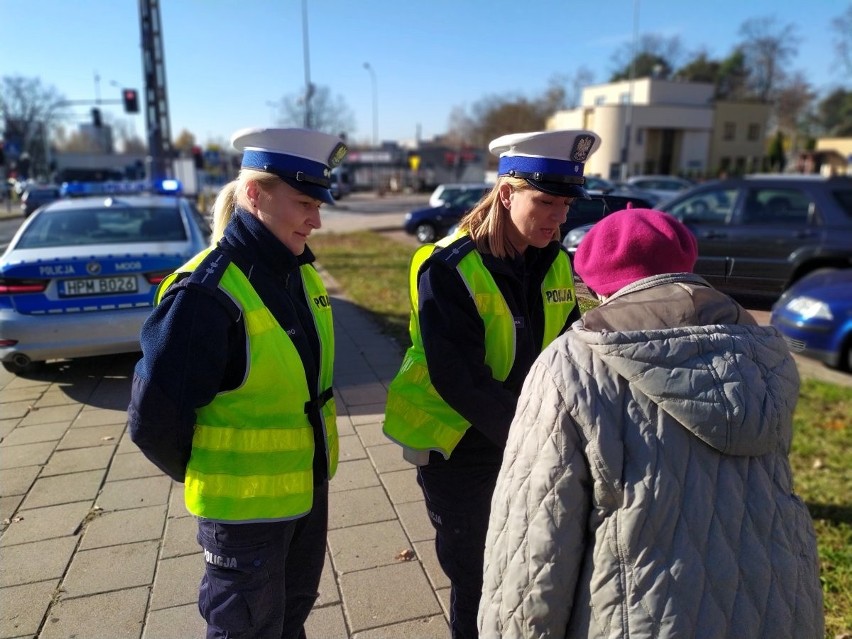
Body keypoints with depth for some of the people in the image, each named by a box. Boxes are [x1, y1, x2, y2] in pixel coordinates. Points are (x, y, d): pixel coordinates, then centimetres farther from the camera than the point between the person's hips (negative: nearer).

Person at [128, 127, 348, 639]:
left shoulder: (299, 272, -2)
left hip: (309, 488, 7)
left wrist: (313, 462, 10)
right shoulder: (208, 291, -25)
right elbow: (153, 420, -21)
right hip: (246, 506, -7)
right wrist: (207, 478, -5)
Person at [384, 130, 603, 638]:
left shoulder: (555, 262, -2)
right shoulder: (449, 269, -21)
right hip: (458, 450, -5)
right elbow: (460, 382, -26)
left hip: (527, 443, 5)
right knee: (475, 576, 13)